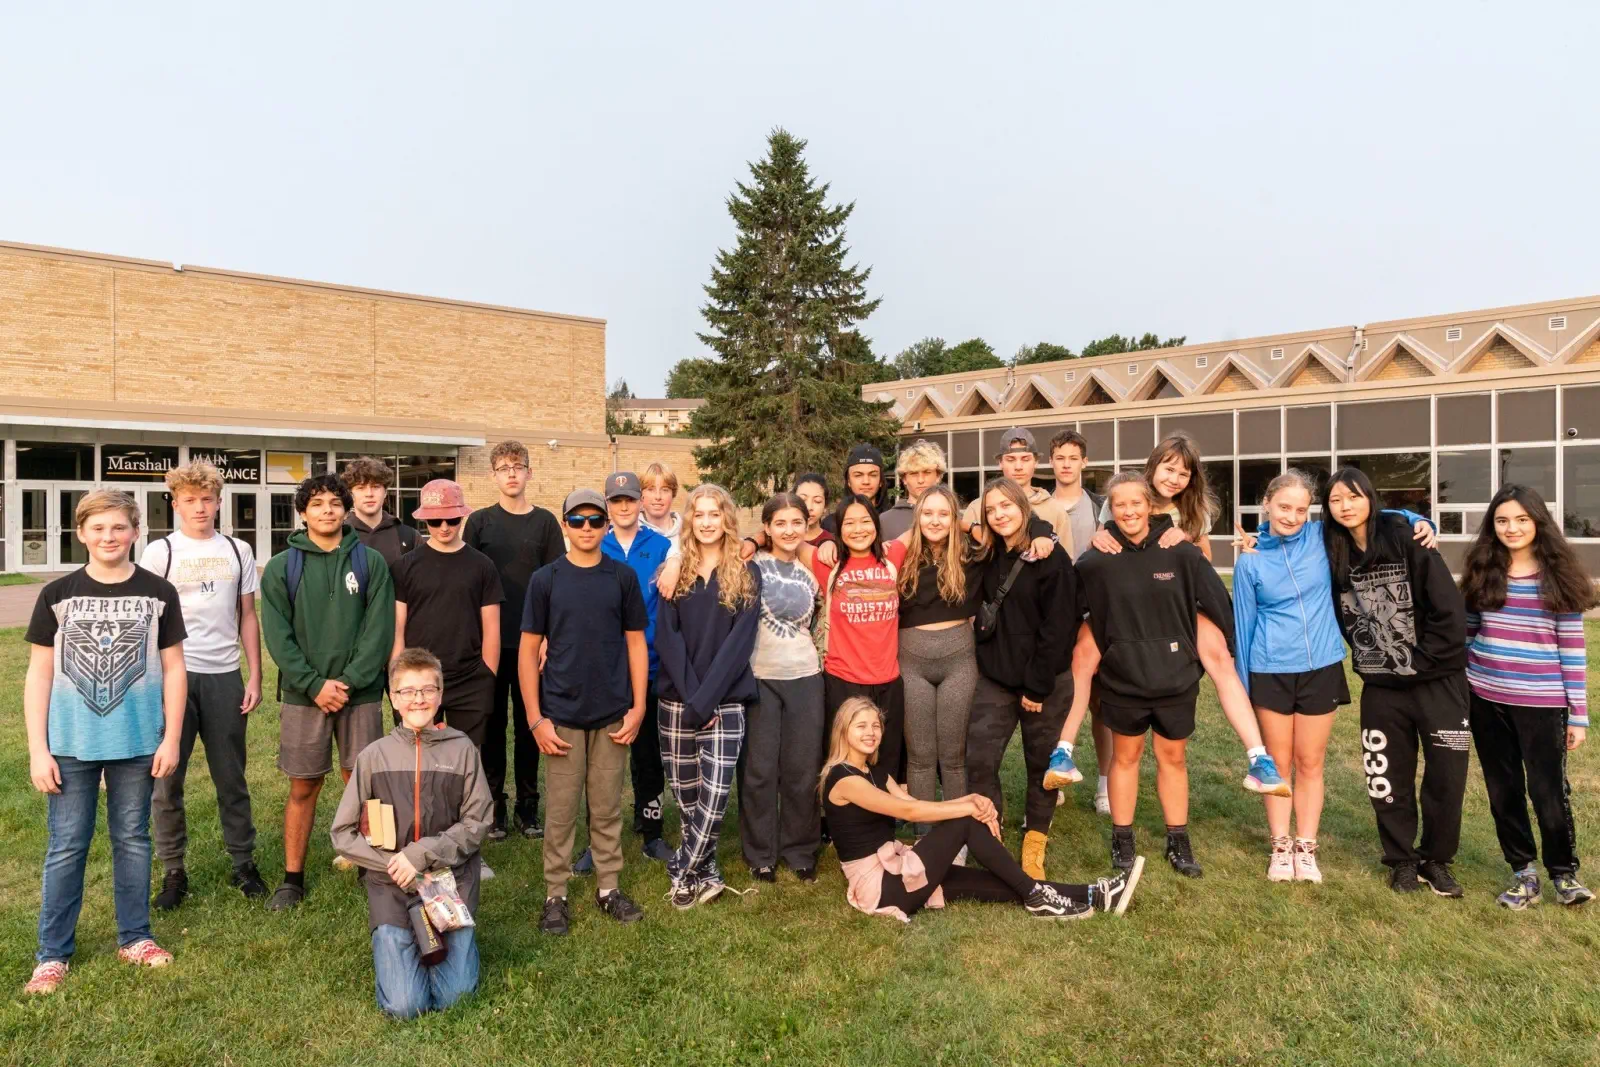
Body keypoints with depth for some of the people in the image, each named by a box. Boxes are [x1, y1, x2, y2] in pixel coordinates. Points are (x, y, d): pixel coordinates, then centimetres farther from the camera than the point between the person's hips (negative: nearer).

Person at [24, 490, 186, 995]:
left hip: (137, 742, 0)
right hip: (71, 743, 0)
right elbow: (39, 674, 1)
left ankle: (134, 938, 25)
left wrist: (171, 738, -2)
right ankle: (52, 953, 21)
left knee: (132, 839, 11)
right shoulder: (57, 594, -1)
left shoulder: (158, 593, -1)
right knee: (66, 846, 7)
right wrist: (38, 749, -3)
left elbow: (173, 669, 2)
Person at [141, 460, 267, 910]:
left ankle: (243, 863, 20)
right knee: (166, 778, 5)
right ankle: (173, 872, 19)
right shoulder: (159, 552, 1)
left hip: (224, 676, 2)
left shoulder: (237, 551, 8)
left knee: (231, 777, 9)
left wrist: (255, 677, 5)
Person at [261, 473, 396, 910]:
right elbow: (278, 636, -3)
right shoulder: (281, 568, 3)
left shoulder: (371, 562, 2)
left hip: (361, 693, 0)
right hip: (303, 694, 0)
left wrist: (349, 681, -12)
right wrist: (314, 685, -12)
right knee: (303, 788, 8)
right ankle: (293, 879, 21)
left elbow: (379, 630, -4)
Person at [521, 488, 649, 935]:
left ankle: (608, 887, 26)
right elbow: (528, 650, 0)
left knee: (607, 809, 11)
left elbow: (636, 643, 5)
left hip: (612, 714, 1)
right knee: (560, 811, 6)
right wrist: (535, 717, -6)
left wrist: (638, 707, -1)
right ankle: (555, 895, 21)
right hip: (562, 714, -1)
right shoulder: (545, 579, -1)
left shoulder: (623, 578, 2)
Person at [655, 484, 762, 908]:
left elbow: (741, 639, -7)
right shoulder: (675, 571, 7)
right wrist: (690, 693, -12)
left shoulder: (746, 574, 2)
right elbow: (667, 636, 0)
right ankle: (705, 871, 22)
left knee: (715, 789, -9)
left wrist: (706, 698, -15)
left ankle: (683, 872, 8)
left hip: (724, 698, -2)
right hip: (677, 697, 2)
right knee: (684, 789, 6)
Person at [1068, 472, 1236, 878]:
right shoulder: (1097, 561, -11)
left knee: (1173, 758, 15)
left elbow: (1217, 601, -4)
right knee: (1126, 756, 15)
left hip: (1176, 676, 1)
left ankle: (1179, 842, 30)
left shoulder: (1181, 553, -10)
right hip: (1122, 678, 0)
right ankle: (1122, 841, 28)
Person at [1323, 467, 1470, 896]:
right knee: (1388, 780, 8)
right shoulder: (1332, 556, -2)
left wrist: (1422, 661, -10)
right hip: (1381, 688, 3)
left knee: (1446, 776, 4)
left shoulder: (1409, 542, -12)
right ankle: (1402, 860, 26)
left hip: (1437, 680, -3)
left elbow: (1450, 610, -13)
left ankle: (1436, 859, 24)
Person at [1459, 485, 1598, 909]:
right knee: (1503, 791, 10)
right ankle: (1523, 872, 24)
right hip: (1486, 699, 3)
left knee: (1548, 790, 3)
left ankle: (1564, 872, 24)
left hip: (1542, 702, -2)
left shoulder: (1558, 576, -3)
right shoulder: (1481, 572, 3)